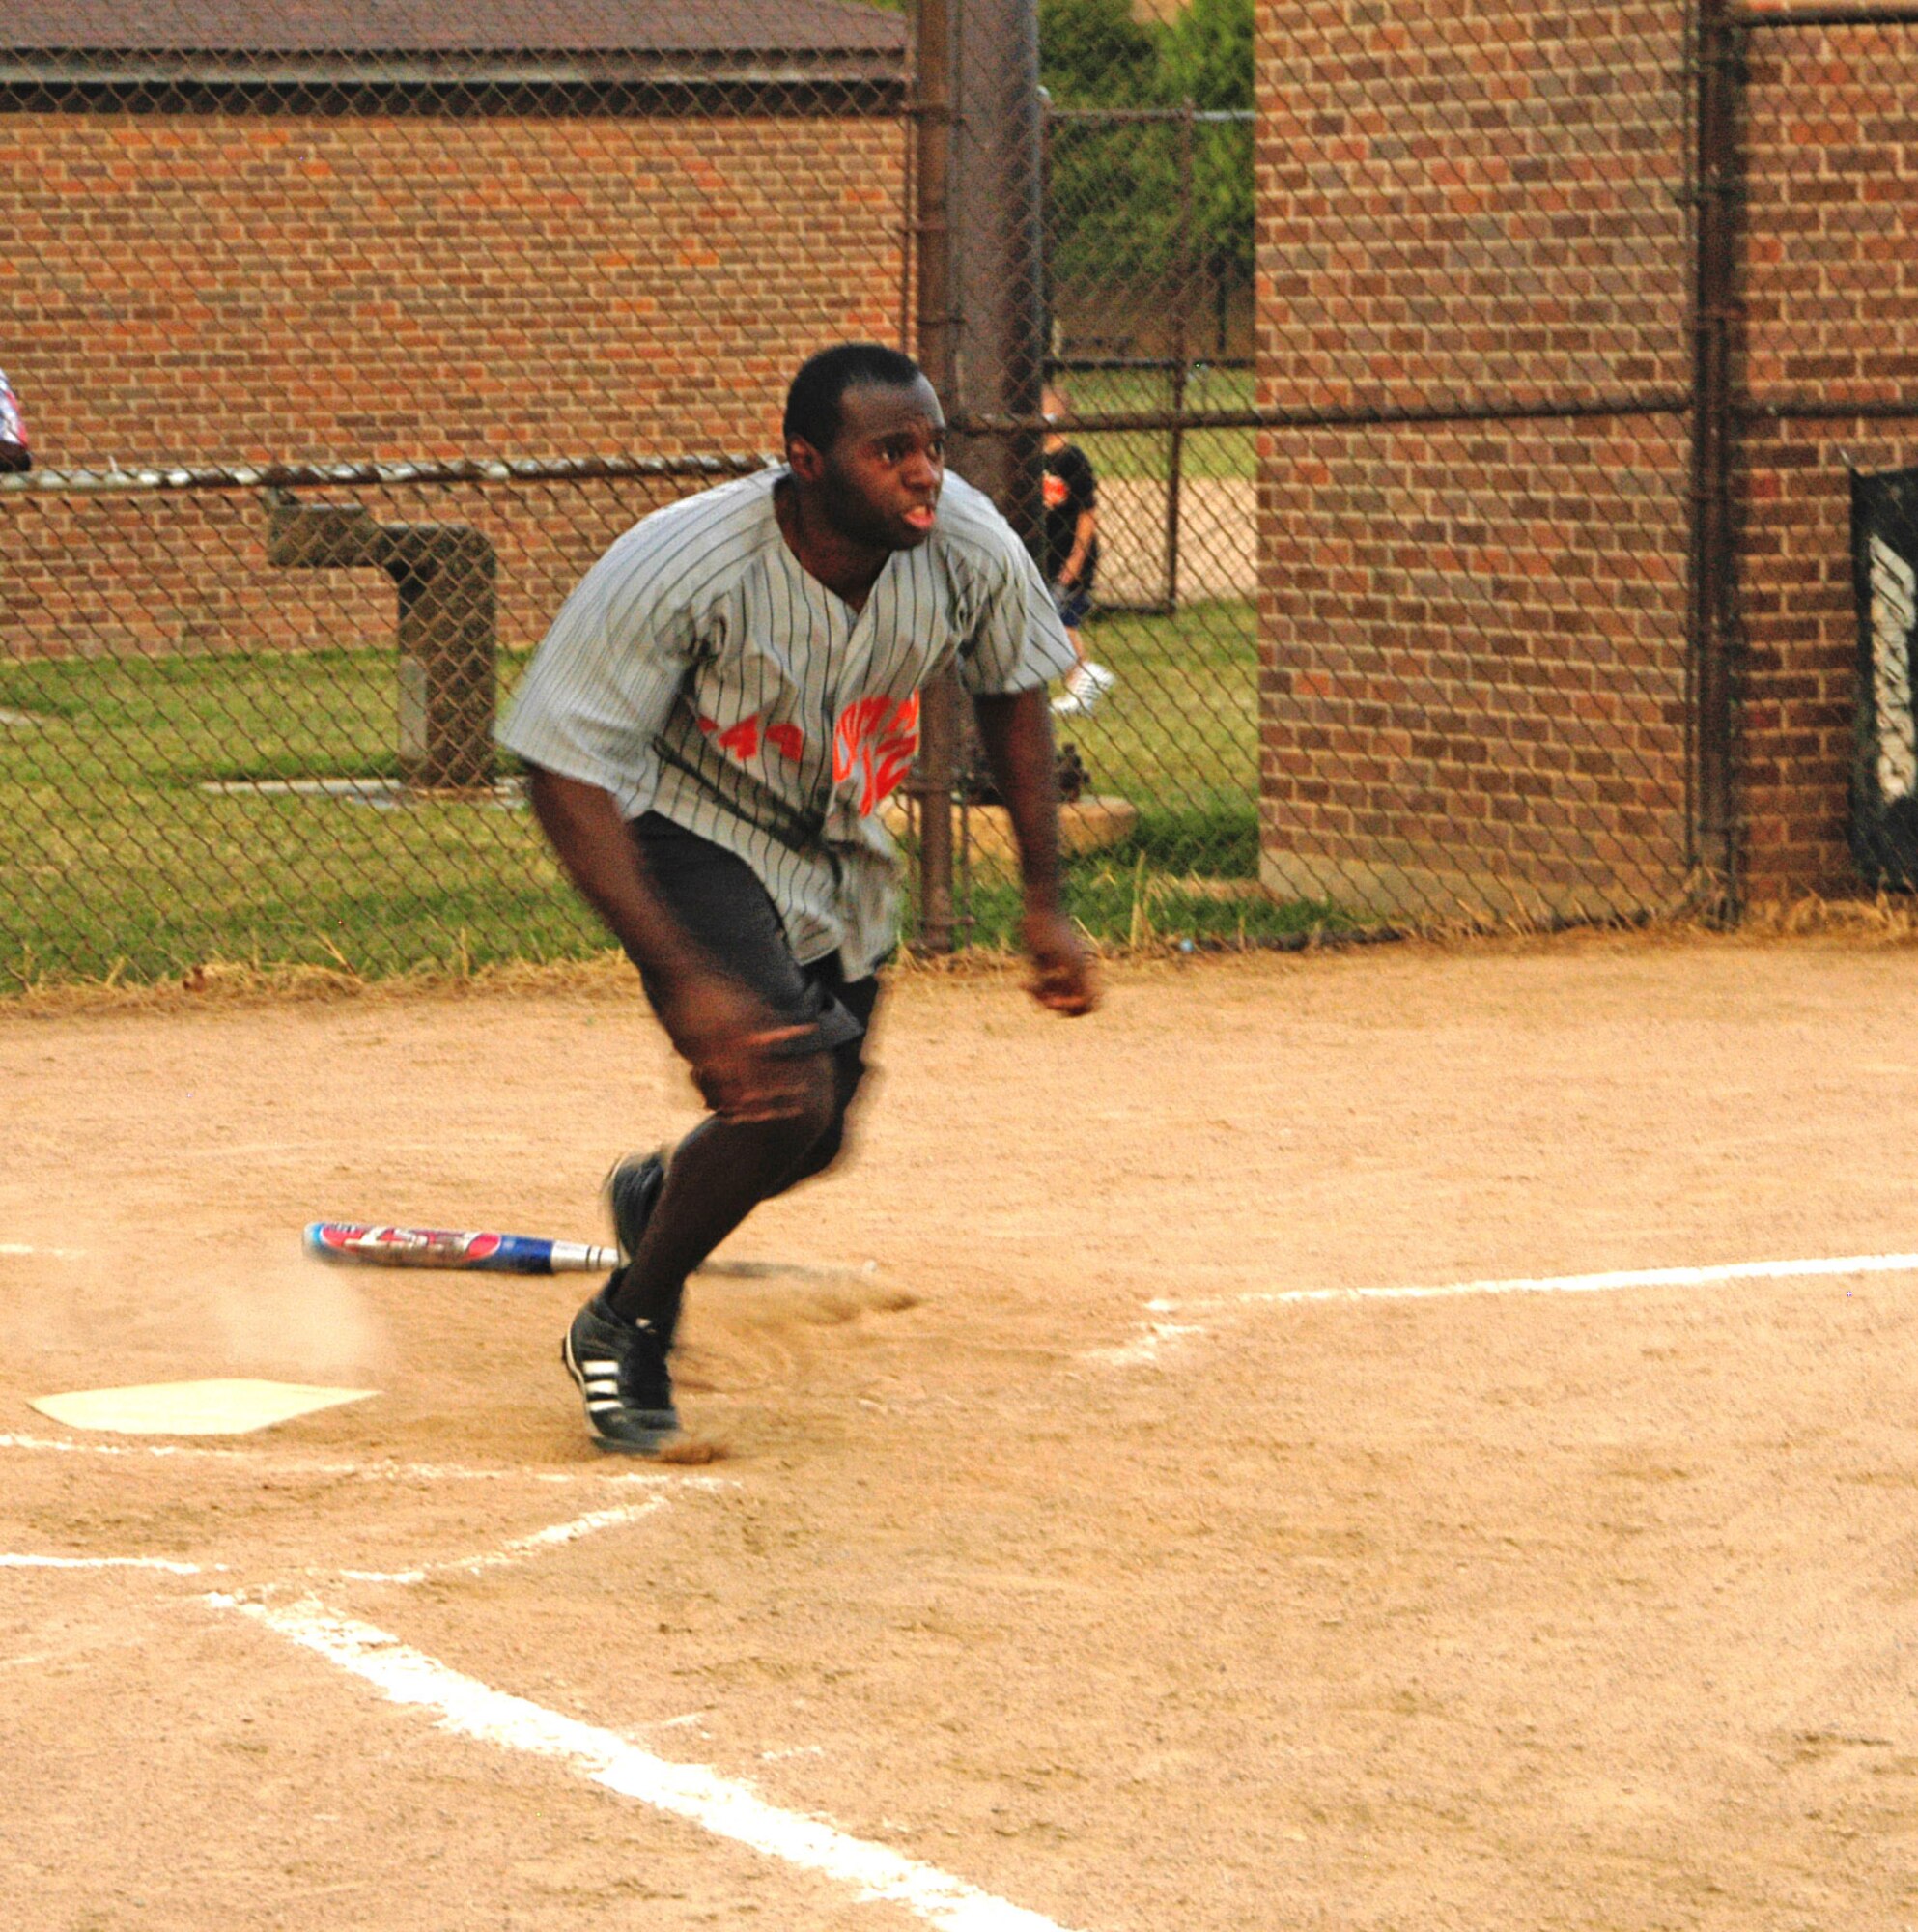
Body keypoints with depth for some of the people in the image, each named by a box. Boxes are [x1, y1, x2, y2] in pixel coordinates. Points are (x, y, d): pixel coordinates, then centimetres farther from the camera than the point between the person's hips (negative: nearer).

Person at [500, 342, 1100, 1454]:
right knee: (784, 1097, -24)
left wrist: (1046, 905, 2)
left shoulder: (971, 550, -21)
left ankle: (663, 1195, 51)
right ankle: (626, 1329, 2)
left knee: (812, 1142, 14)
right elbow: (566, 777, -31)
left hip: (842, 852, 6)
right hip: (695, 835, -6)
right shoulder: (677, 568, -34)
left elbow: (1013, 695, 1)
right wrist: (685, 977, -39)